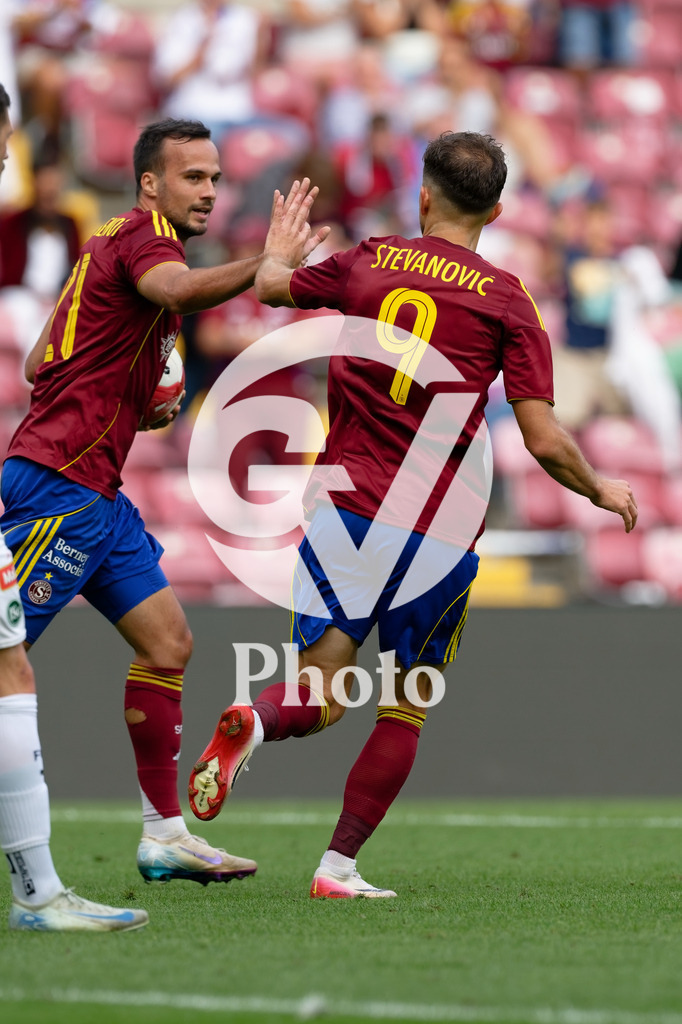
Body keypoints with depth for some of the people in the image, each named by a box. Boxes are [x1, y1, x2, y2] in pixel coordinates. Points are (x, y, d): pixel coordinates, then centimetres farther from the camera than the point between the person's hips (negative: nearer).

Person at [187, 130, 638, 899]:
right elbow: (544, 440, -6)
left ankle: (252, 722, -32)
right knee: (407, 708, 14)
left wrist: (277, 254, 50)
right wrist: (603, 493, 13)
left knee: (320, 698, 1)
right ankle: (339, 865, 13)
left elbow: (270, 287, 26)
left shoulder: (365, 264, 6)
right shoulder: (507, 301, -2)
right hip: (438, 531, -2)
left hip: (343, 505, 2)